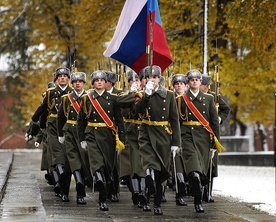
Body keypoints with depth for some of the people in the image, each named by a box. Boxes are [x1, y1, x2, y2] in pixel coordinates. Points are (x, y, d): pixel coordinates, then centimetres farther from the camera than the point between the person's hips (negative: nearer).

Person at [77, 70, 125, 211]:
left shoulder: (113, 98, 7)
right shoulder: (87, 98, 6)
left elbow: (119, 120, 6)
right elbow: (81, 120, 10)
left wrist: (121, 139, -1)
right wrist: (82, 139, 7)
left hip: (109, 136, 1)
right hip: (92, 135, -1)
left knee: (108, 167, 4)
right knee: (97, 163, -24)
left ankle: (103, 199, 15)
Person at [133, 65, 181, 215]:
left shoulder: (169, 95, 5)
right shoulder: (141, 95, 3)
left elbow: (174, 120, 4)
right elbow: (138, 109, -18)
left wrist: (175, 142, -1)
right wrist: (147, 94, -27)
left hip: (163, 136, 1)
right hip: (146, 136, -1)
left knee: (160, 172, 7)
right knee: (150, 165, -29)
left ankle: (157, 205, 14)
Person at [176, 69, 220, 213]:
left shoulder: (208, 99, 13)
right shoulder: (181, 99, 8)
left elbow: (215, 120, 11)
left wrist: (216, 141, 5)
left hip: (203, 137, 3)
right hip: (187, 135, -2)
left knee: (202, 168, 3)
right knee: (191, 159, -27)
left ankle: (198, 201, 16)